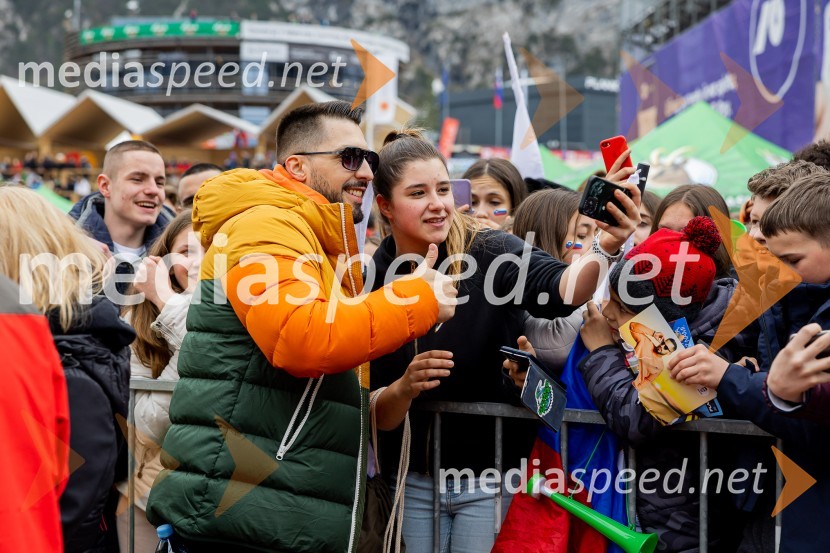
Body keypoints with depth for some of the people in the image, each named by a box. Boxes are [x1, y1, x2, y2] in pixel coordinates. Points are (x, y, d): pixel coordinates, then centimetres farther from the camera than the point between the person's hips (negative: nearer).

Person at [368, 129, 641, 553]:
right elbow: (379, 418, -4)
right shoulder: (372, 282, -5)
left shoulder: (490, 252, -12)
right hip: (413, 482, 3)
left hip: (493, 478, -2)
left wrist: (603, 247, -52)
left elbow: (561, 290, -33)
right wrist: (403, 388, -25)